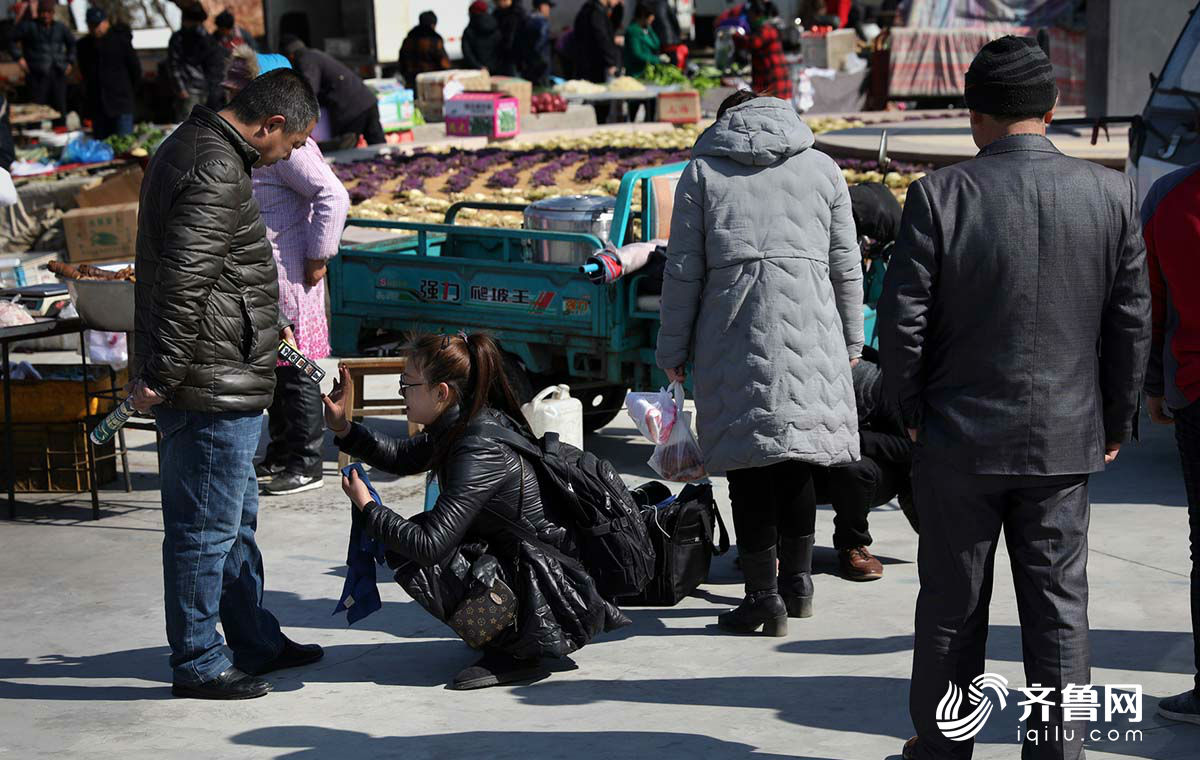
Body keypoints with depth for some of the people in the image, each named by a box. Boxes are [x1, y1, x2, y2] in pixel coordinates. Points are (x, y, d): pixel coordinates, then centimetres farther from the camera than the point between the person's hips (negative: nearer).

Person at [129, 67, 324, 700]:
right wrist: (159, 376, -22)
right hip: (212, 386, -11)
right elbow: (184, 281, -24)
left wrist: (265, 326, 27)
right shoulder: (216, 171, -20)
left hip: (216, 385, 11)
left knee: (237, 520, 20)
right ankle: (198, 664, 9)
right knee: (205, 527, -1)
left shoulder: (191, 147, 15)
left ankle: (255, 641, 32)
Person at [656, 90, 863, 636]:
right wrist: (851, 340, 23)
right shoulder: (821, 168, 13)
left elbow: (683, 270, 4)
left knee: (748, 466, 1)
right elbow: (846, 266, 14)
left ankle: (763, 596, 2)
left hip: (733, 335, -2)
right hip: (809, 332, 2)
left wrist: (673, 350, 10)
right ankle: (796, 582, 22)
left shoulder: (702, 172, 8)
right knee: (796, 458, 14)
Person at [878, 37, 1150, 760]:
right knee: (1059, 611, 10)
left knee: (953, 611, 12)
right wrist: (1115, 422, 12)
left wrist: (914, 410, 5)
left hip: (959, 436, -1)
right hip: (1066, 440, 1)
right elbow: (1132, 322, 1)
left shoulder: (940, 194, -11)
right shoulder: (1112, 194, -4)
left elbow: (902, 320, -10)